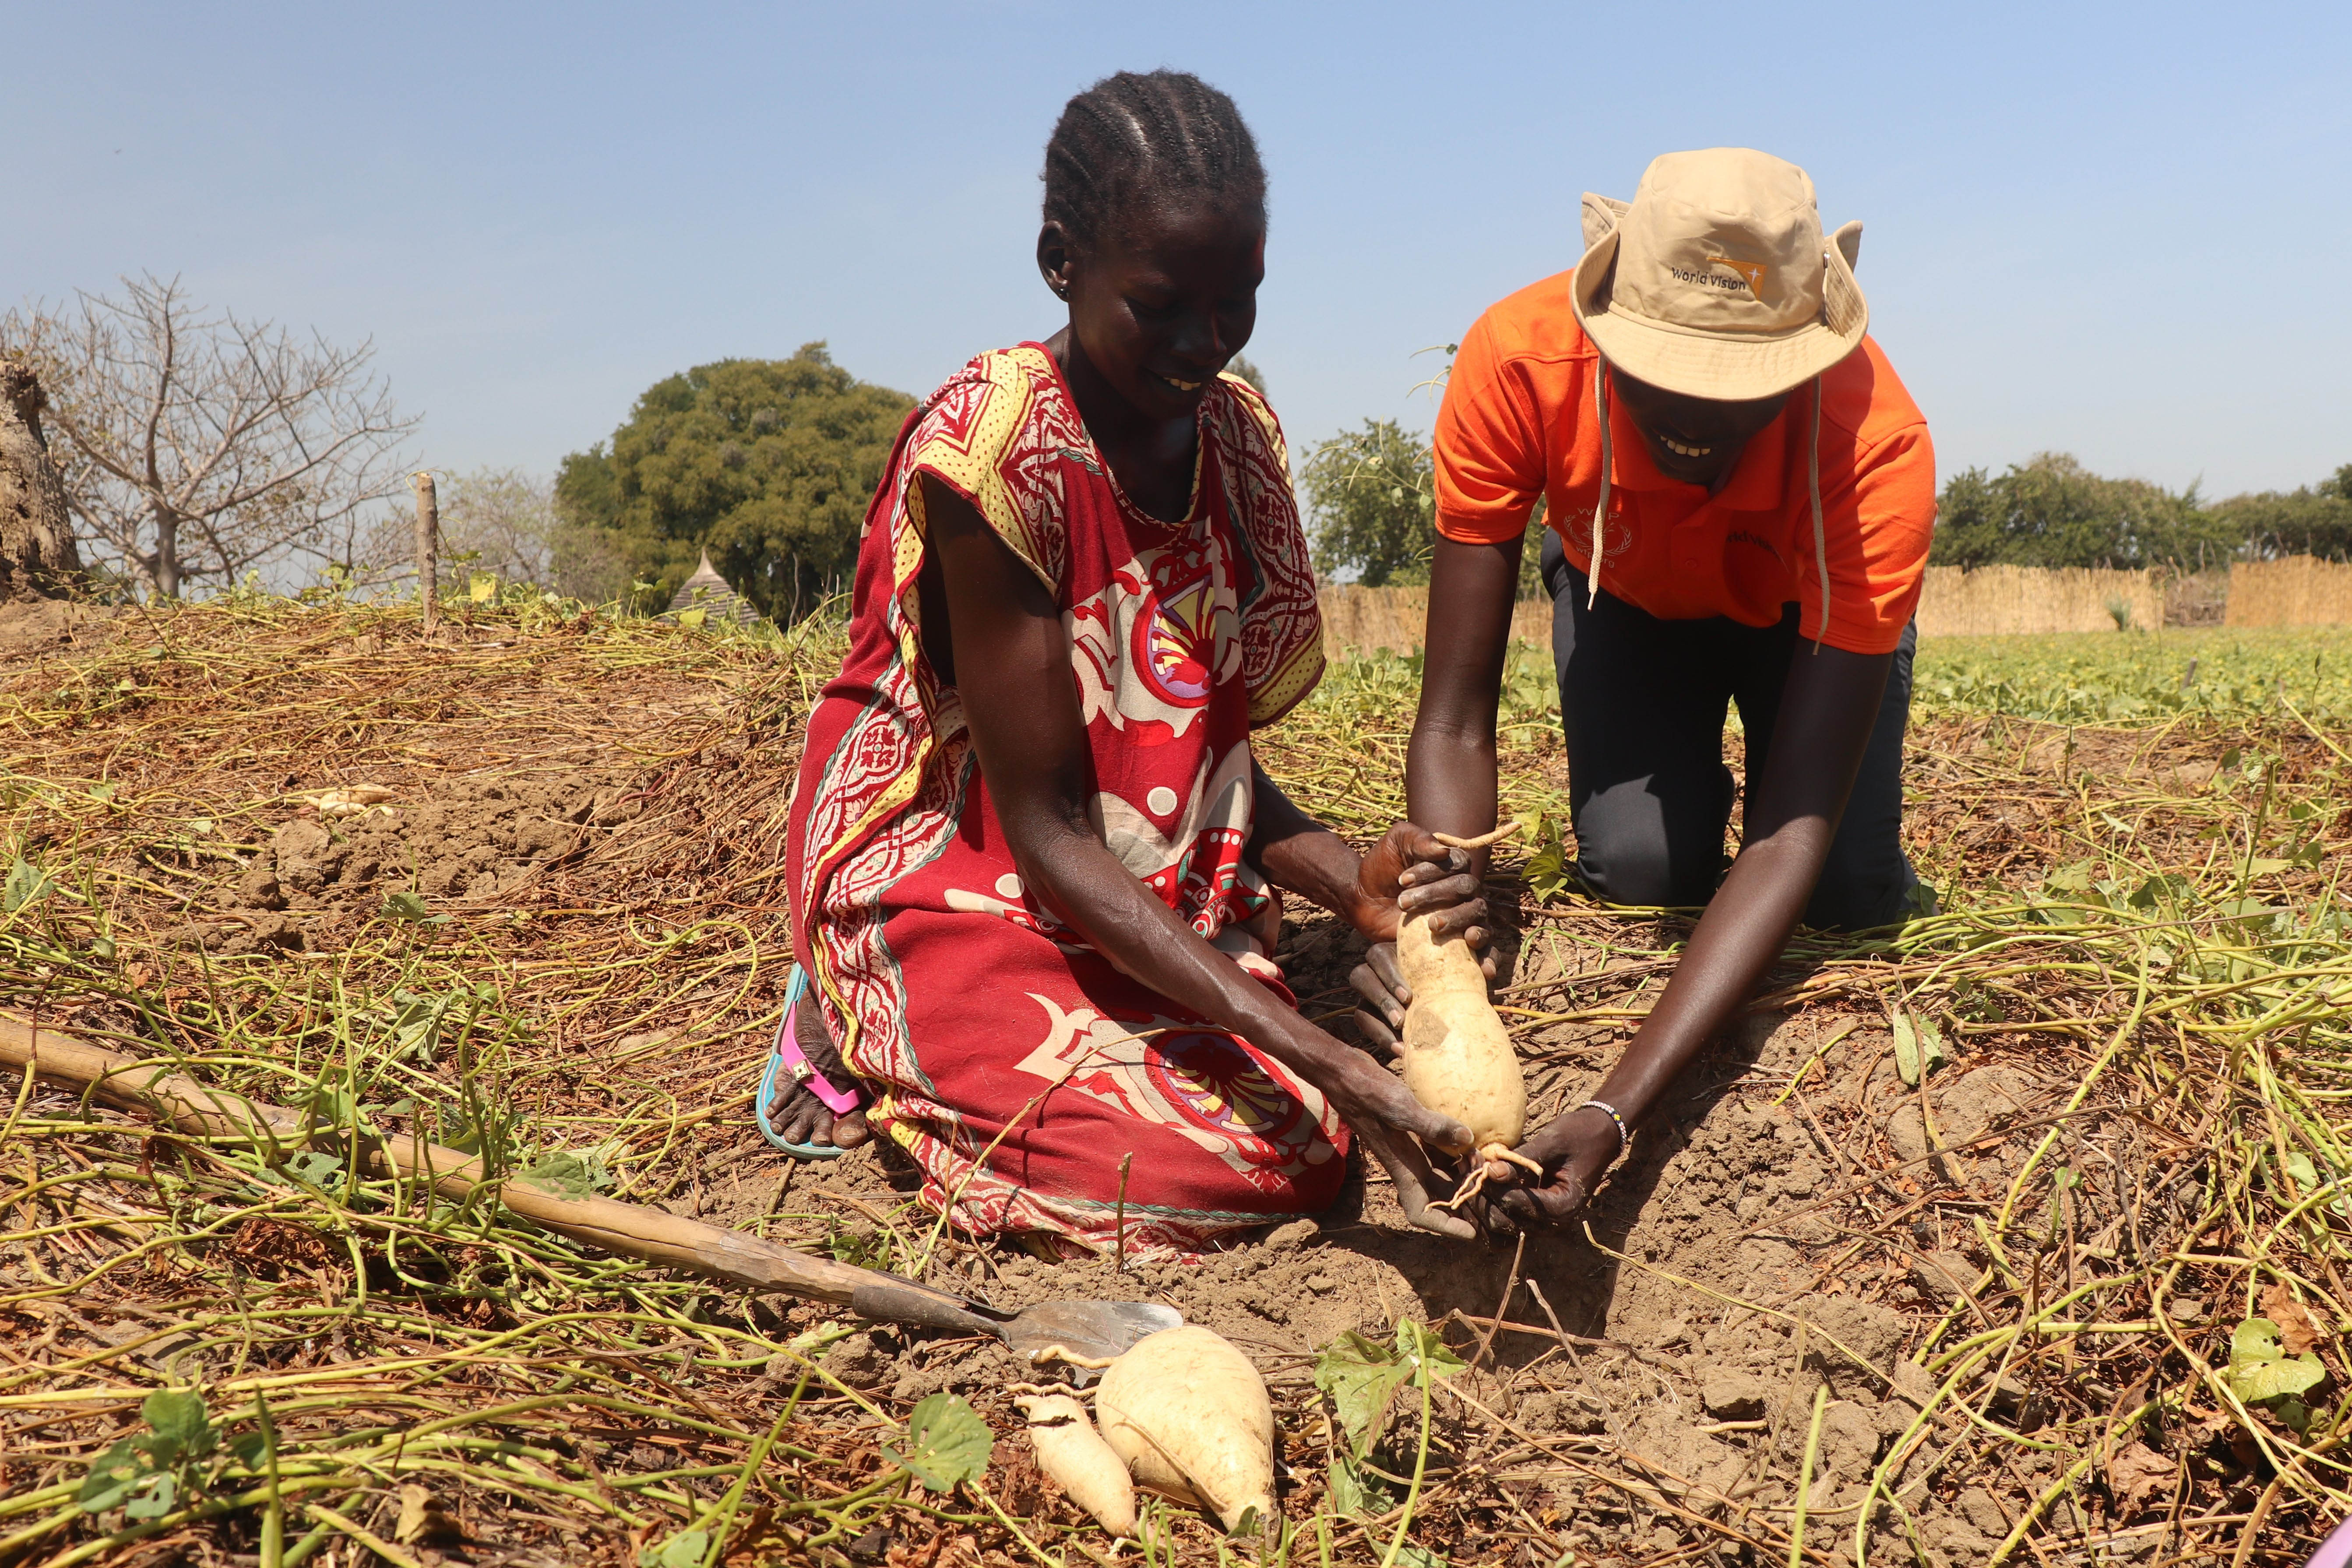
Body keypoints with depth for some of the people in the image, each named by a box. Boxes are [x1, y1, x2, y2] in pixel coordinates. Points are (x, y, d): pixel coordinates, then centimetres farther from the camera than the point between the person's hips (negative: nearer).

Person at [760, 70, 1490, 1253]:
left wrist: (1354, 884, -21)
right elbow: (1044, 826, -24)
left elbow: (1217, 749, 1)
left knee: (1310, 1139, -11)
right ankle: (863, 1042, 3)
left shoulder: (1239, 433, -2)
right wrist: (1309, 1052, -31)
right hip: (956, 885, -7)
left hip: (1151, 895, 7)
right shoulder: (992, 447, -24)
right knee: (1224, 1167, -21)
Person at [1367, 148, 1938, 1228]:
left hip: (1808, 600, 0)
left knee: (1849, 891, -19)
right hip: (1626, 591, 1)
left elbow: (1798, 827, -43)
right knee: (1636, 866, -22)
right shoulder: (1517, 362, -39)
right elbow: (1455, 724, -35)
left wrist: (1618, 1107, -53)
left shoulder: (1879, 443, -41)